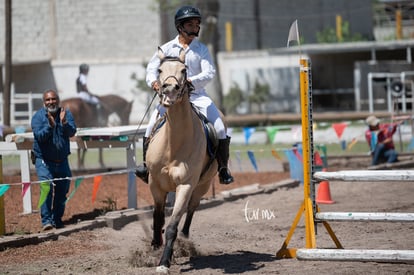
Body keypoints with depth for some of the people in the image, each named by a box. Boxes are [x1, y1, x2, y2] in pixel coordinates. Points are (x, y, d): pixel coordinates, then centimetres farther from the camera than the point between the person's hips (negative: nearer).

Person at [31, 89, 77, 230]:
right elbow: (40, 136, -20)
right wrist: (50, 125, -35)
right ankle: (46, 220, -22)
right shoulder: (38, 117, -7)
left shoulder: (66, 114, 0)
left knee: (62, 192, 8)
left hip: (62, 161, 4)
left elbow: (72, 133, -14)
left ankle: (57, 220, 23)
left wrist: (64, 123, -32)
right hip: (44, 161, -3)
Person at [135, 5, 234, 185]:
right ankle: (146, 162, -4)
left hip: (197, 95, 0)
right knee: (152, 124, -18)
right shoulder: (167, 48, 7)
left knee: (219, 127, -15)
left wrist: (192, 81, -26)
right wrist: (153, 81, -18)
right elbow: (152, 68, 5)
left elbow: (209, 73, -7)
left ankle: (223, 167, -3)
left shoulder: (201, 49, 6)